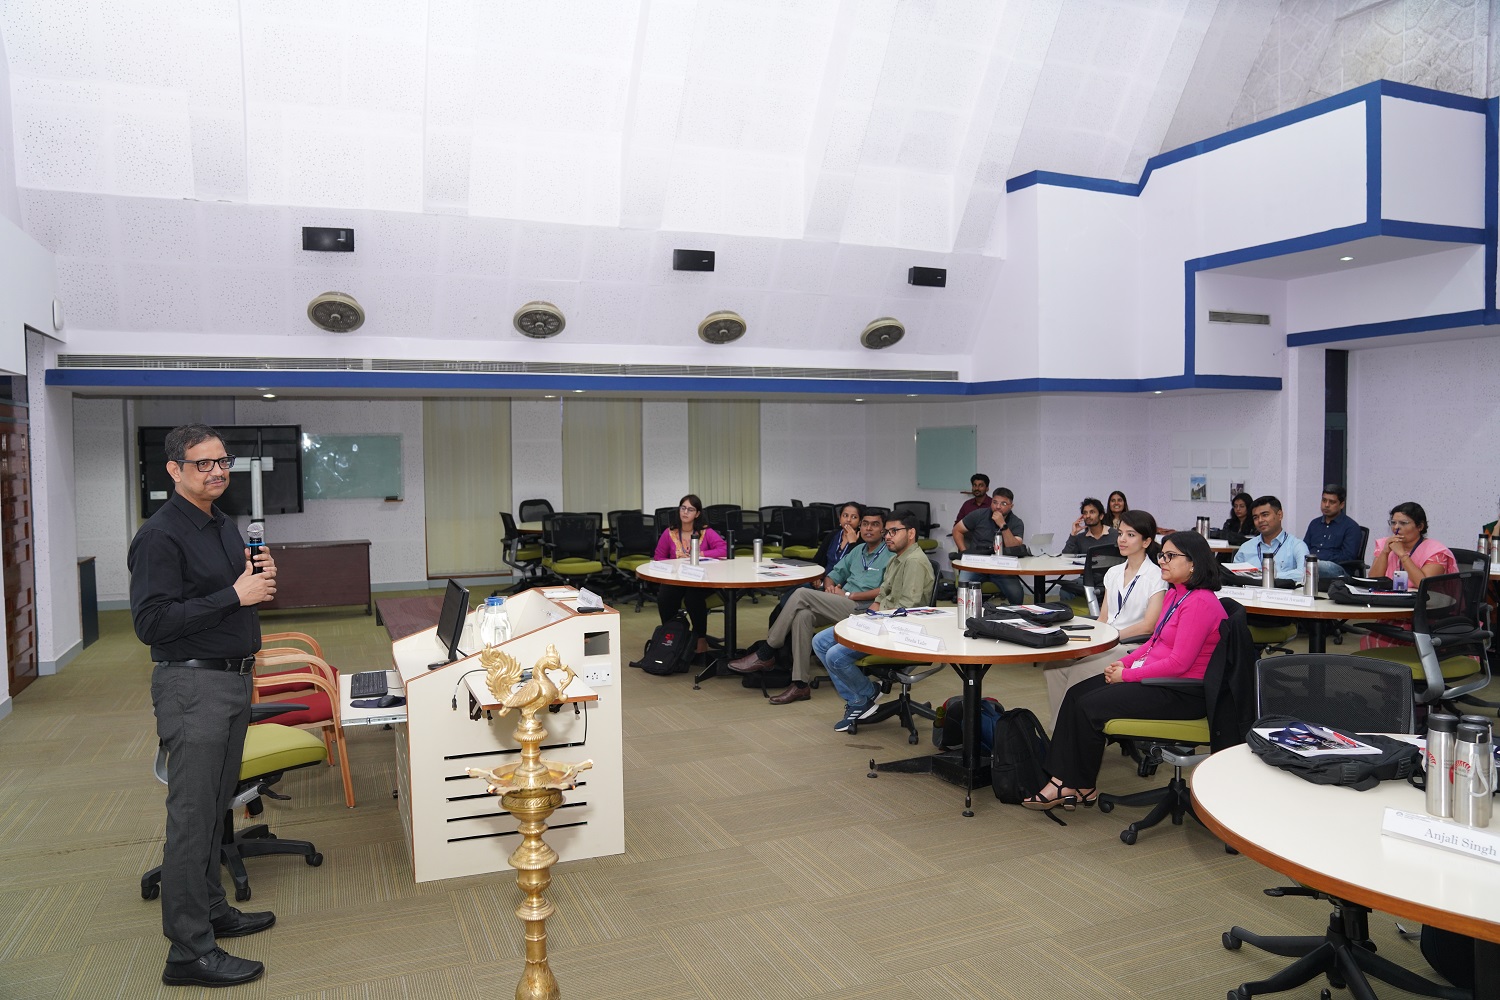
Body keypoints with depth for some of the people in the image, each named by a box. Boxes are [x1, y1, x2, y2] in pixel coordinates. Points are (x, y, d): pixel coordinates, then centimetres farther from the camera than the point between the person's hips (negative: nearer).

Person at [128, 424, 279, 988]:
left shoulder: (225, 526, 13)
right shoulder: (160, 535, -15)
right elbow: (150, 623, -21)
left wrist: (260, 577, 3)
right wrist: (235, 594, -22)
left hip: (234, 680, 9)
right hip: (193, 686, -9)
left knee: (216, 809, 18)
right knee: (193, 818, -4)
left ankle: (211, 910, 32)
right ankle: (189, 952, 4)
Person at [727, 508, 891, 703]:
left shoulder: (890, 556, 0)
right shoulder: (857, 551, 25)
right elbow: (833, 575, 28)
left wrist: (849, 595, -13)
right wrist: (830, 586, 3)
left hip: (861, 609, -7)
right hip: (840, 605, 7)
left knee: (802, 594, -22)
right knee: (803, 615, -26)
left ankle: (765, 655, -13)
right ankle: (800, 684, -26)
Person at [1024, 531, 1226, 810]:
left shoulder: (1200, 603, -20)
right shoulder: (1175, 594, 12)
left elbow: (1179, 663, -23)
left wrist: (1127, 675, -16)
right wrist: (1124, 663, 3)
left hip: (1182, 693, -10)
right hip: (1158, 678, 10)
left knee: (1089, 706, -16)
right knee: (1076, 694, -3)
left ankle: (1083, 787, 3)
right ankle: (1063, 782, -7)